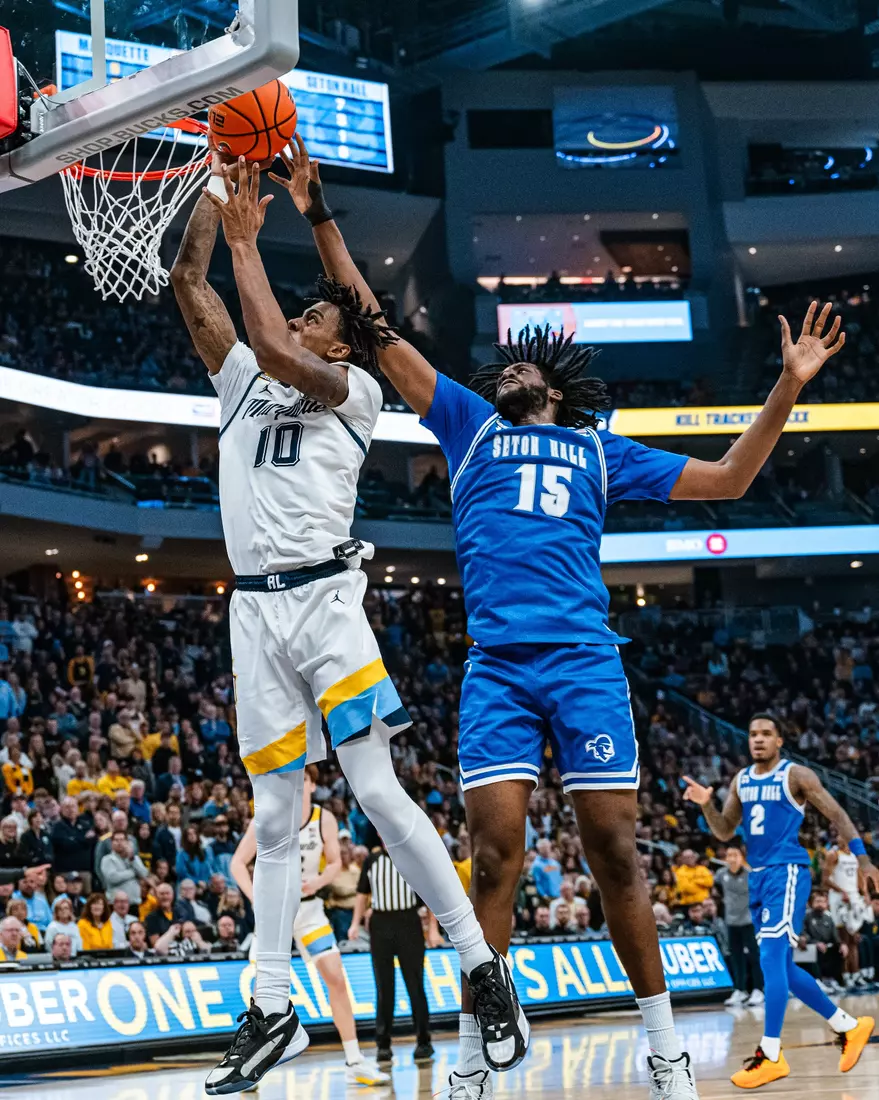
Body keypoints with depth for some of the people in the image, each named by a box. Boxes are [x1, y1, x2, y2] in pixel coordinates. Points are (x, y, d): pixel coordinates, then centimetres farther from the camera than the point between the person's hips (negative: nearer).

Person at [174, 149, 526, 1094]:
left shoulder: (353, 389, 5)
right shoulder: (243, 381, 21)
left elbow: (278, 352, -14)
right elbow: (188, 284, 16)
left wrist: (246, 239, -6)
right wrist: (217, 185, 10)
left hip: (323, 598, -6)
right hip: (254, 609, 6)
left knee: (377, 791, -13)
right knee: (274, 817, 6)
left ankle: (484, 970, -7)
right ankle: (272, 1011, 9)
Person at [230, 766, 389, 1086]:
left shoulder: (324, 820, -7)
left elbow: (335, 862, 3)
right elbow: (238, 862, -9)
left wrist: (319, 880, -20)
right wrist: (255, 897, -25)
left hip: (309, 908, 2)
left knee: (336, 979, -4)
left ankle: (354, 1062, 3)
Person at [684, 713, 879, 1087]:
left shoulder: (796, 775, -6)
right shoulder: (741, 780, 13)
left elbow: (836, 815, -3)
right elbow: (724, 832, 16)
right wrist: (706, 804, -3)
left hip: (787, 872, -8)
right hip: (757, 876, 8)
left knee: (772, 959, -19)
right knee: (783, 968, 11)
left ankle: (771, 1055, -20)